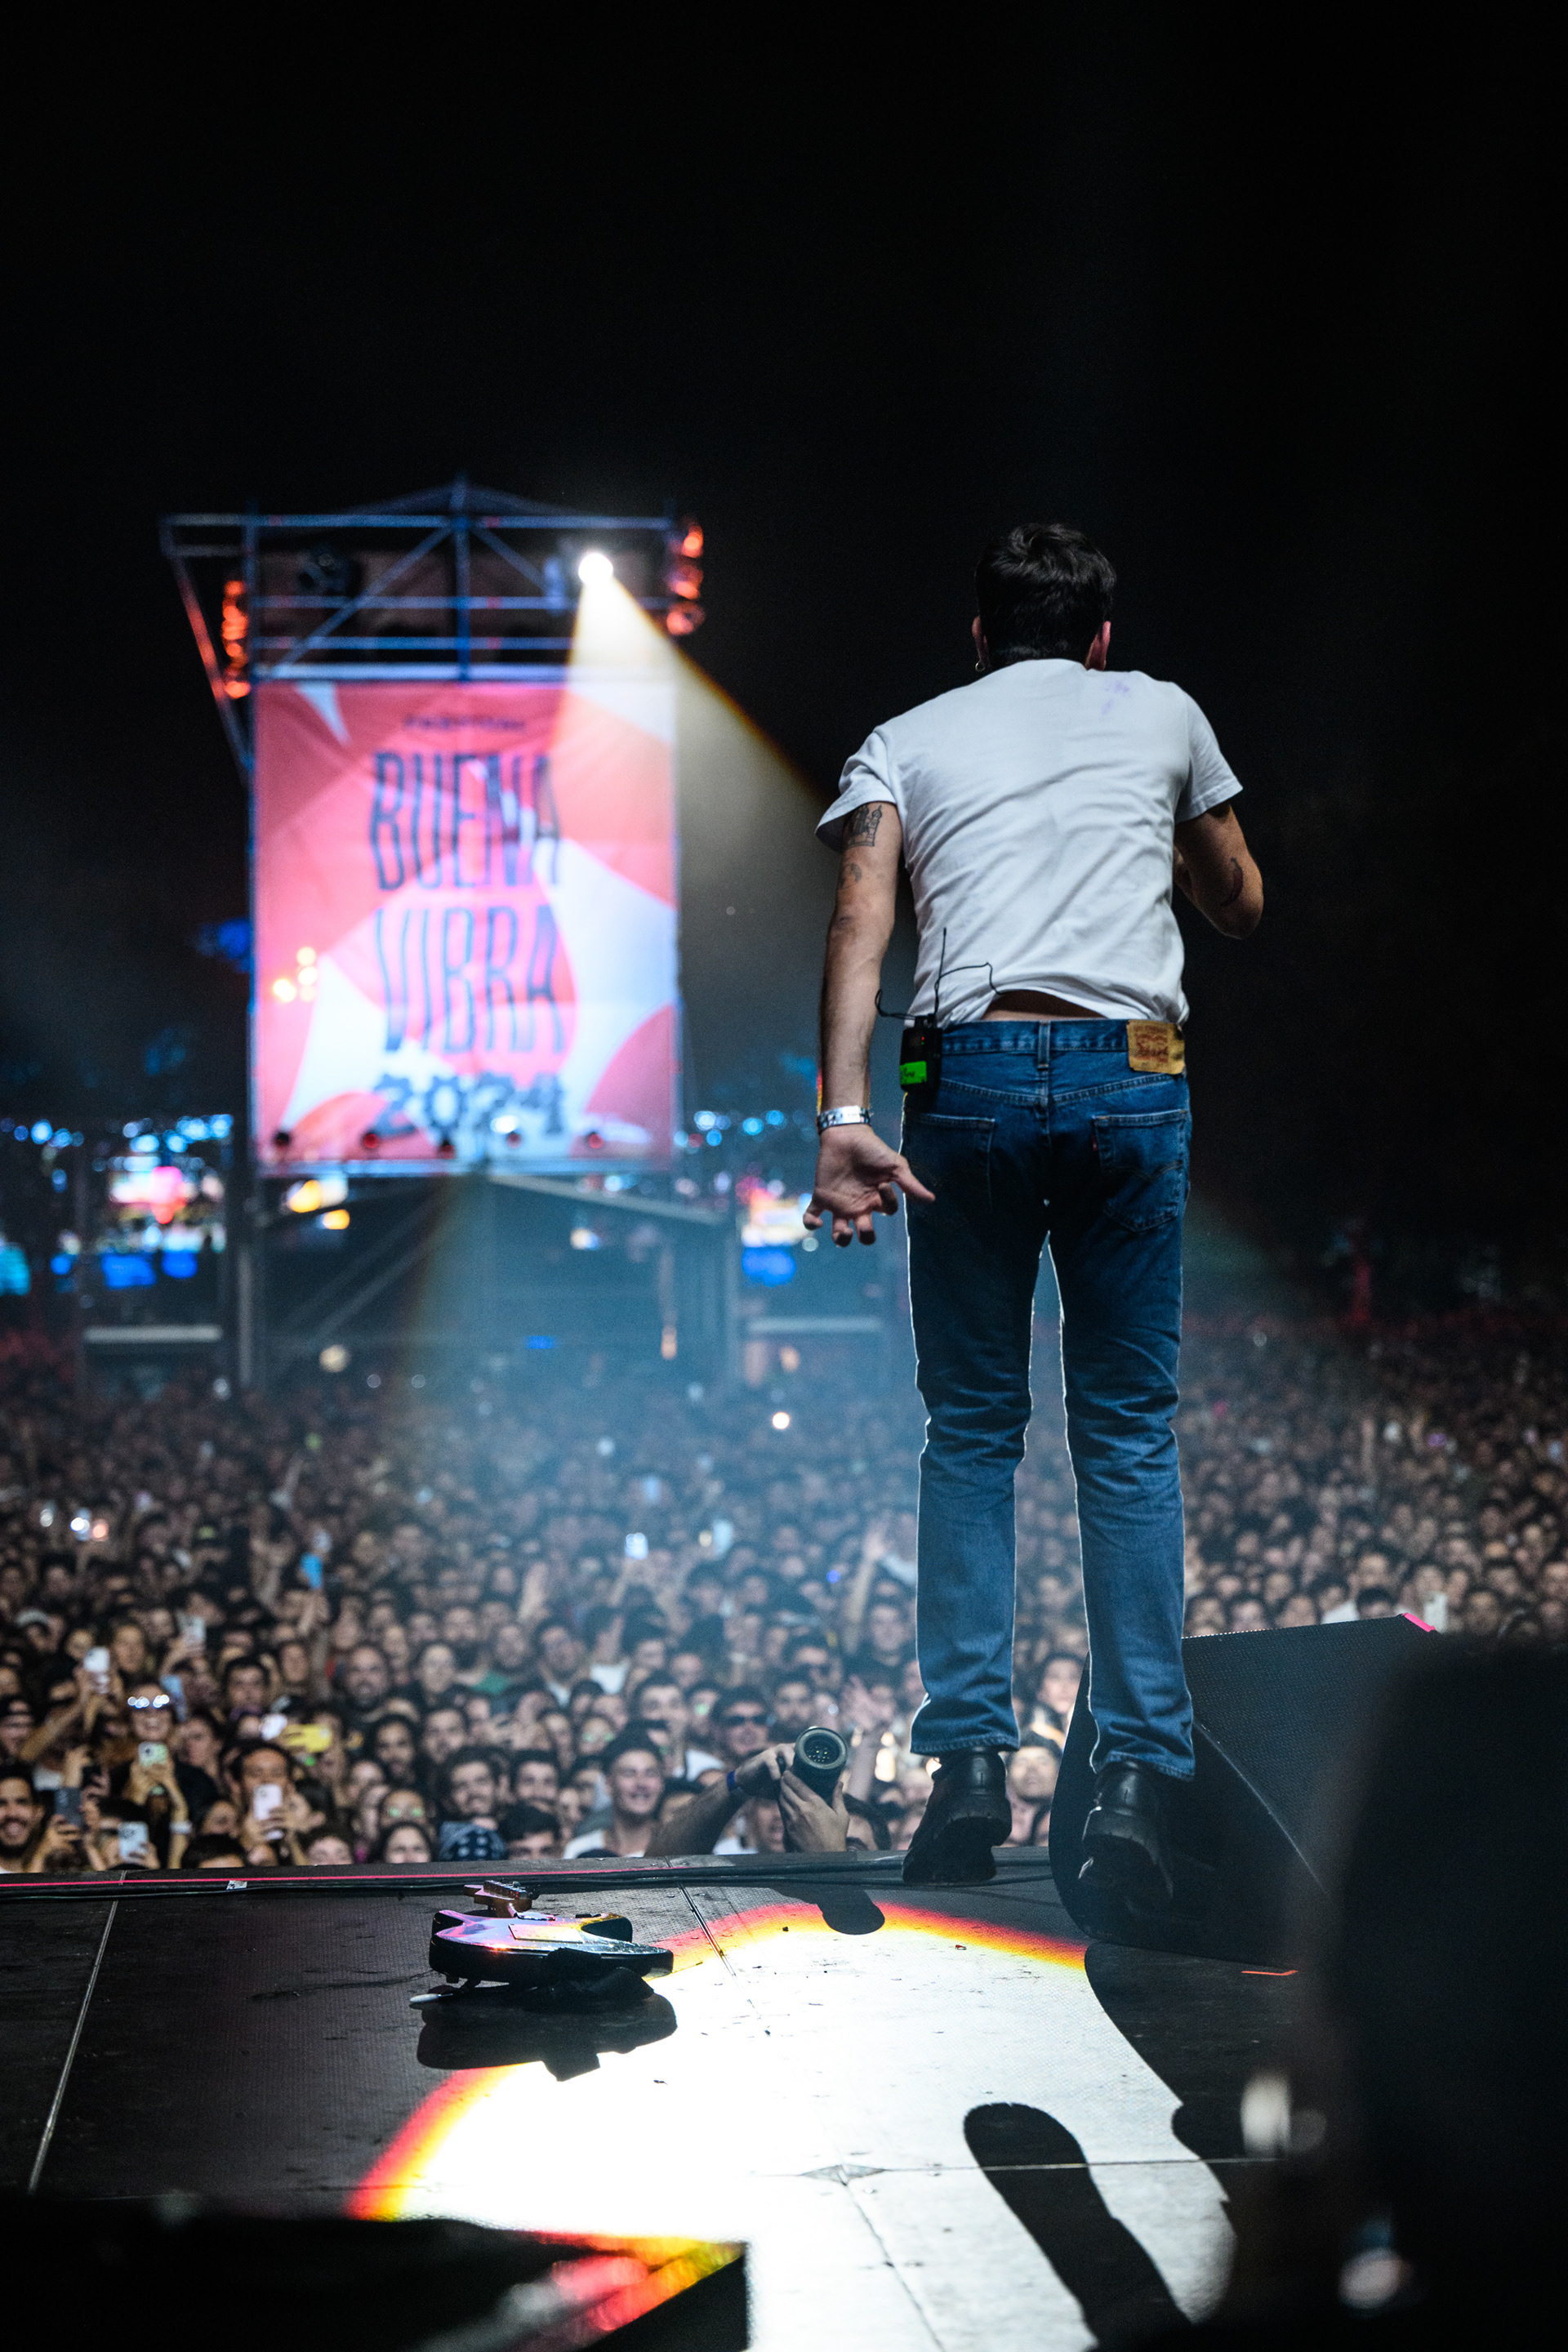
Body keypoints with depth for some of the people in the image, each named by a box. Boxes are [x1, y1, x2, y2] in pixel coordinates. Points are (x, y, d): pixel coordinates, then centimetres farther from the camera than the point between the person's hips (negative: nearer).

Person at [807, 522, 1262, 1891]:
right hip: (1131, 1072, 0)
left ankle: (970, 1762, 0)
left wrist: (844, 1120, -11)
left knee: (971, 1428, 9)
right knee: (1130, 1429, 5)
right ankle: (1137, 1779, -1)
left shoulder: (905, 742, 17)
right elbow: (1241, 907, 32)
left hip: (968, 1071, 0)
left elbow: (860, 928, -1)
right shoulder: (1163, 715, 20)